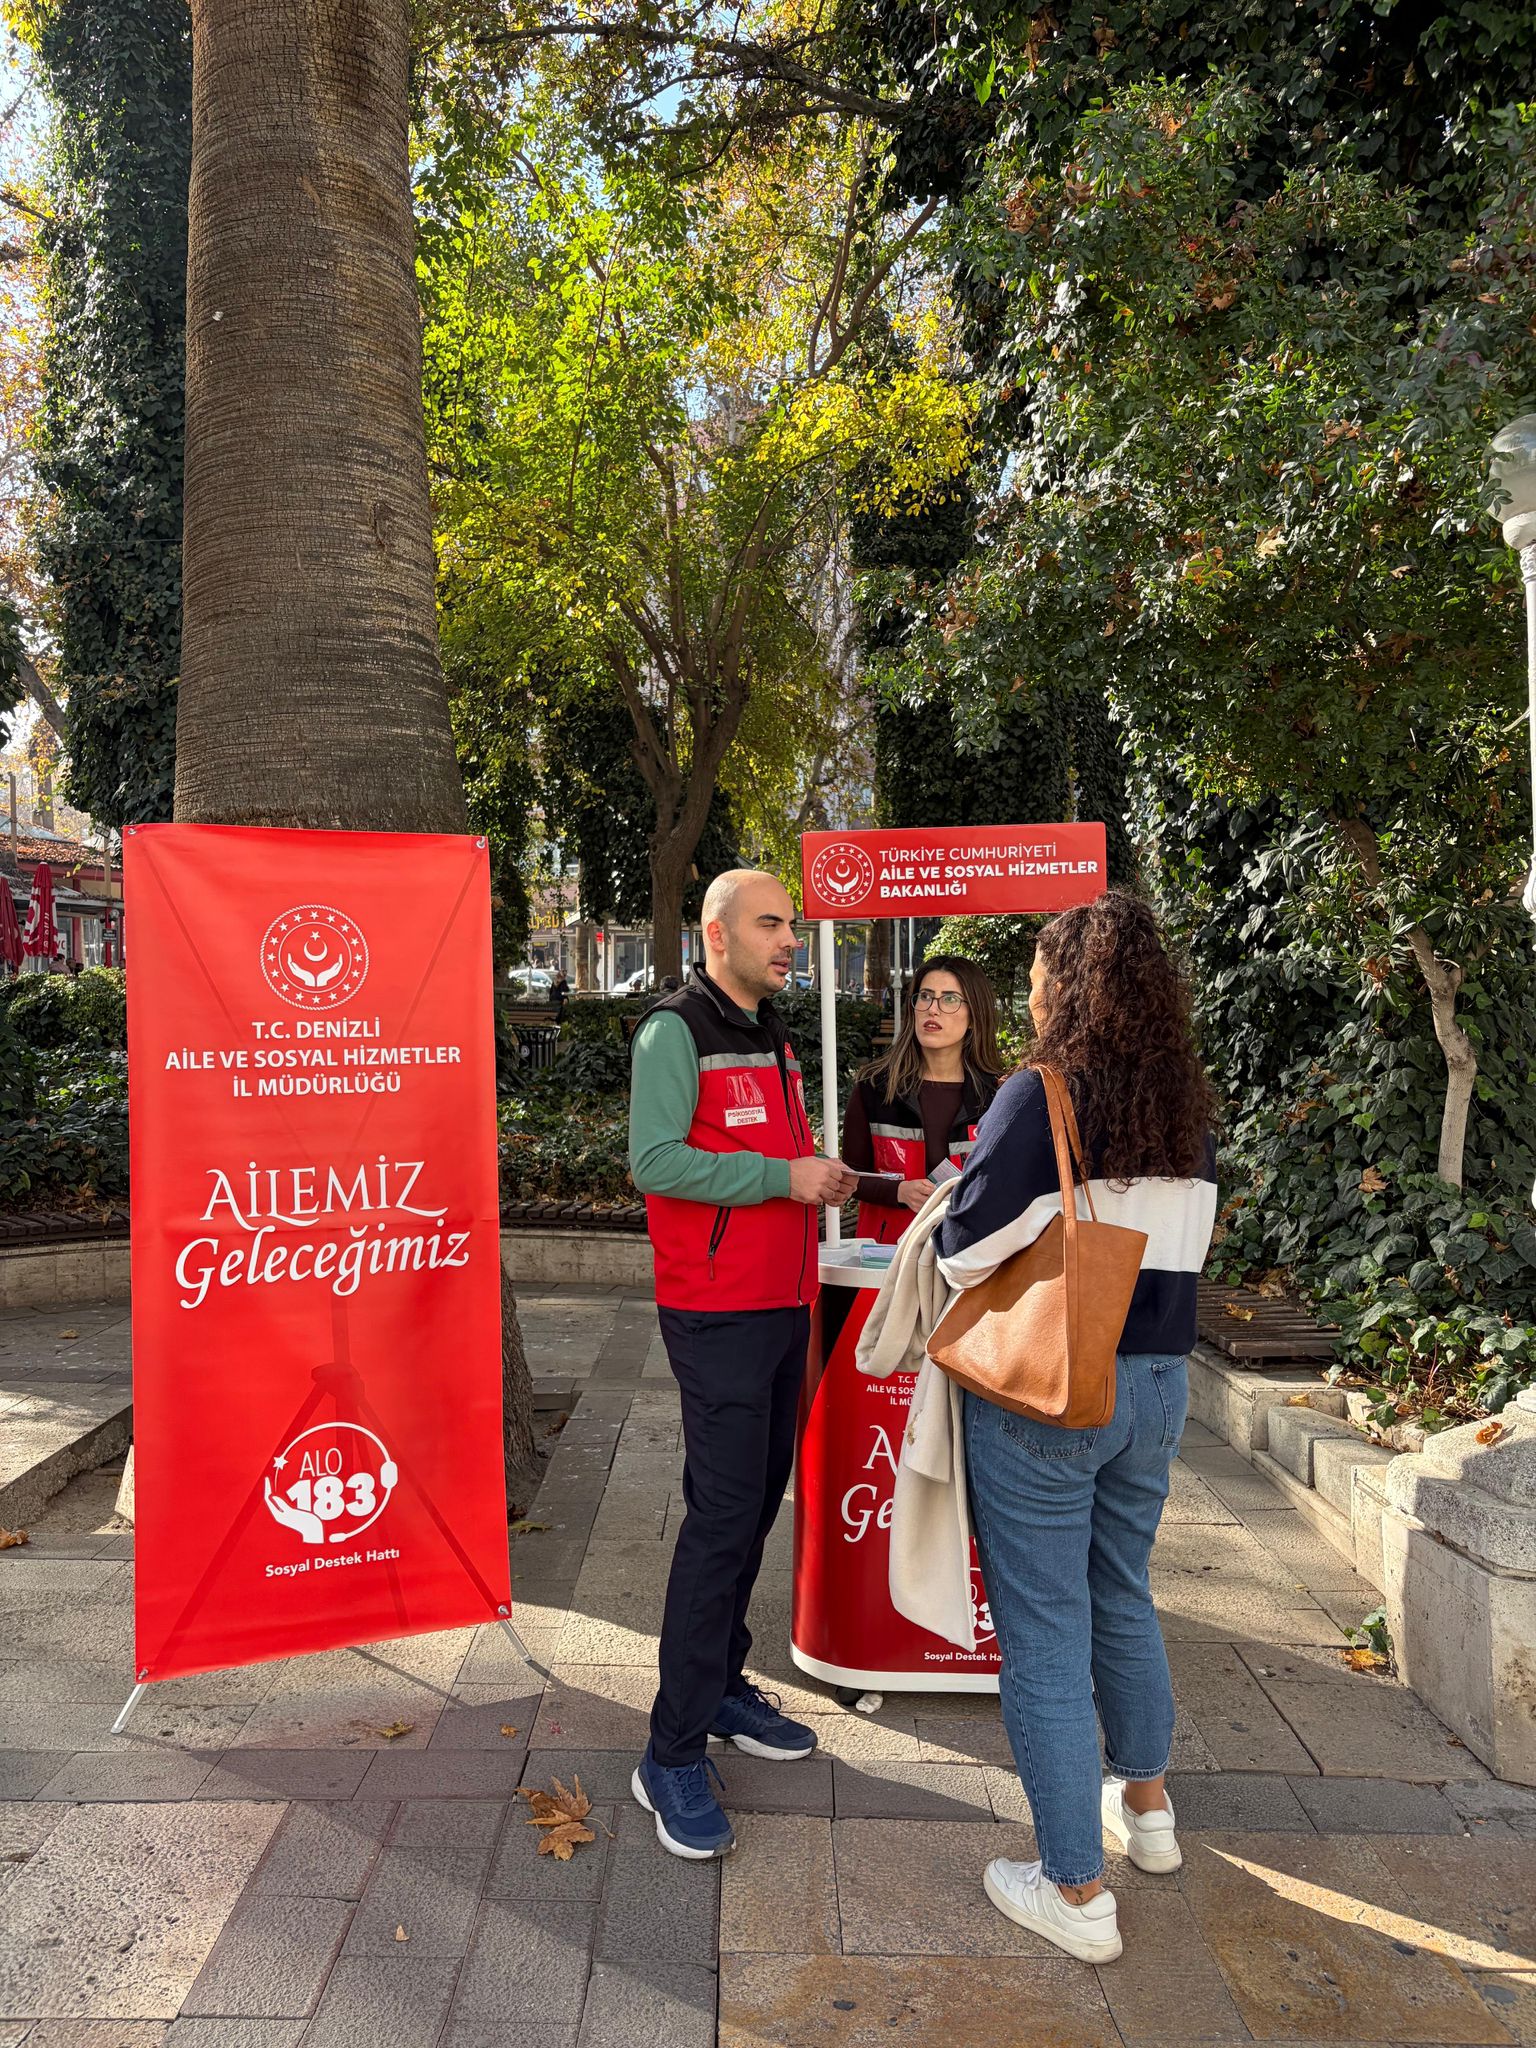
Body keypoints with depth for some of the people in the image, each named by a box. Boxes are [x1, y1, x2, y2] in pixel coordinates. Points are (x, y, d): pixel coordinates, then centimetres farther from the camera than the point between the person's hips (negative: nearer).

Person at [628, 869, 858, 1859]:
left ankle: (723, 1686, 30)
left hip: (783, 1305, 9)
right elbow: (655, 1161, -21)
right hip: (719, 1313, -8)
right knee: (723, 1516, -7)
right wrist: (785, 1176, -21)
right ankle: (674, 1755, 4)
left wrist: (824, 1176, 6)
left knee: (757, 1503, 15)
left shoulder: (775, 1036, 16)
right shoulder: (676, 1031, -11)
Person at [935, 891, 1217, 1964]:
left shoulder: (1040, 1096, -18)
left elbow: (966, 1251, -18)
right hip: (1157, 1383, 7)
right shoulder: (1190, 1109, 2)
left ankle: (1077, 1889, 19)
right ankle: (1146, 1806, 45)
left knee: (1044, 1632, 7)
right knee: (1124, 1597, 26)